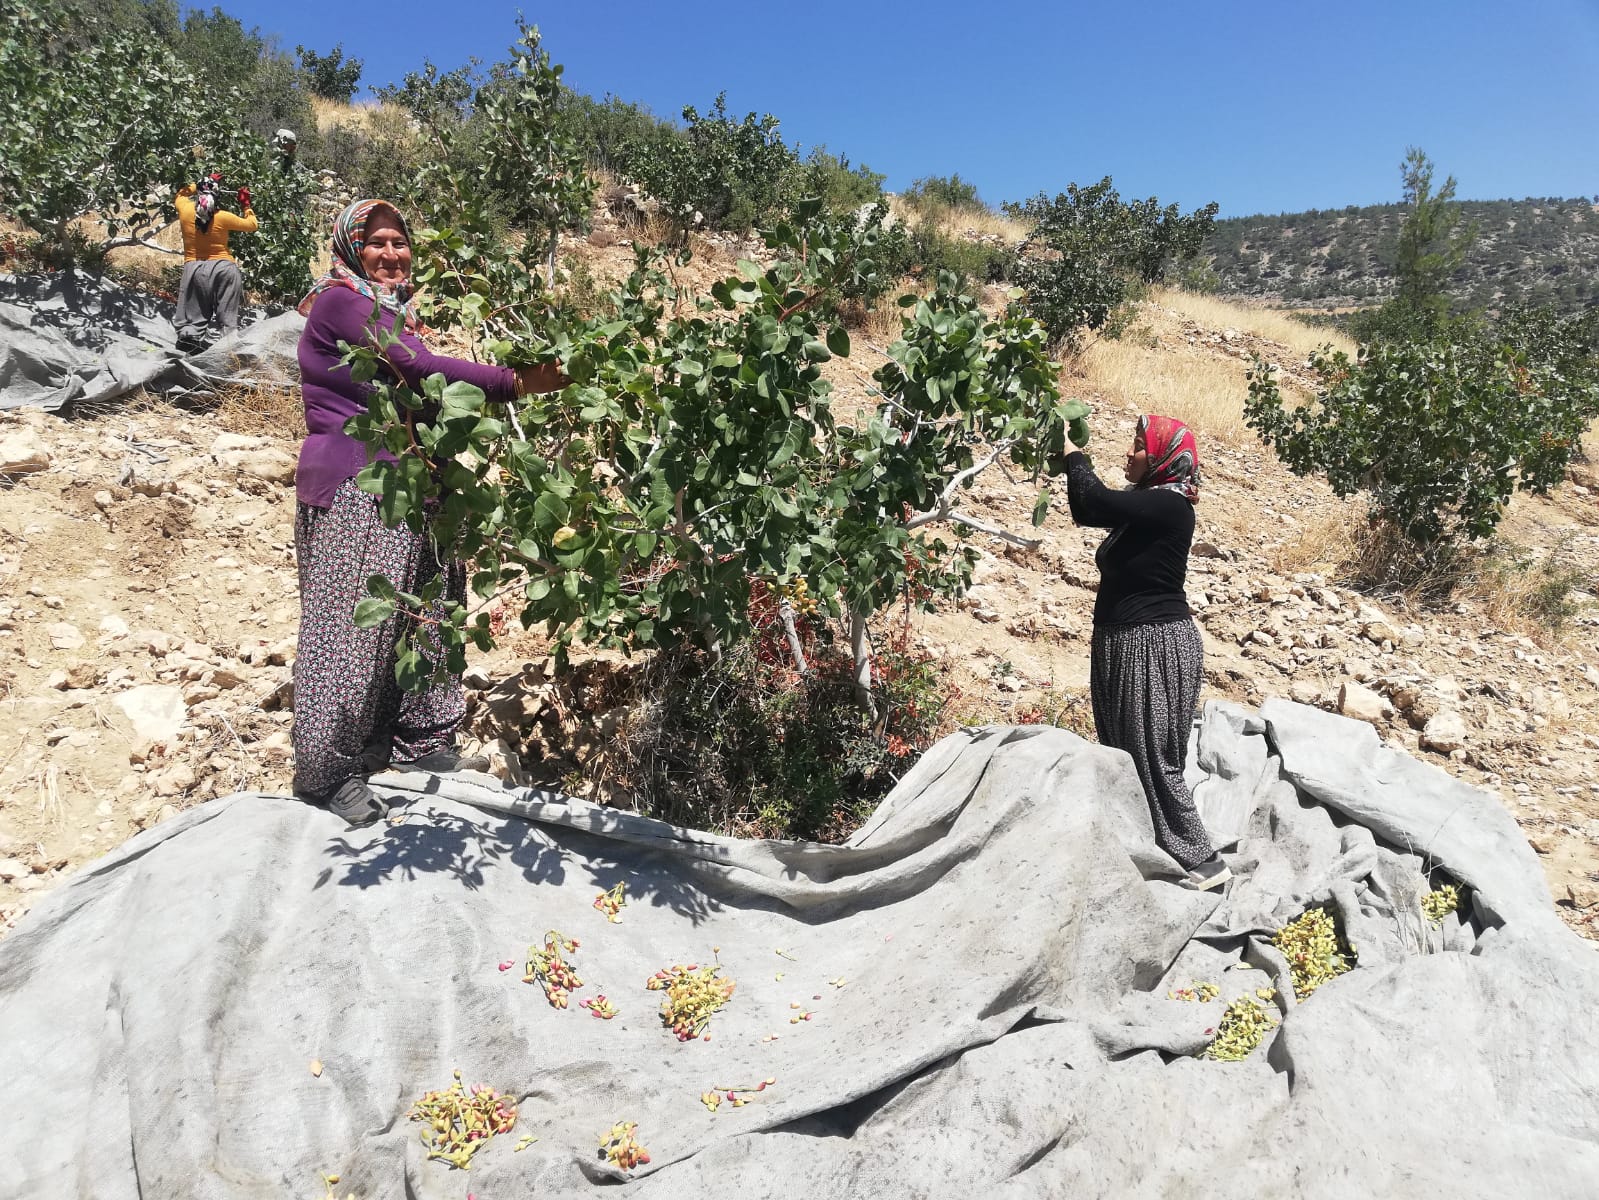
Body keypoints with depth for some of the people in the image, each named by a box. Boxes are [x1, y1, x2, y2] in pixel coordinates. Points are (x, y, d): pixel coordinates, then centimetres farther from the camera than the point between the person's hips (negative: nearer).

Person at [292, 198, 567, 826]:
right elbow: (418, 366, -19)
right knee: (351, 621, -6)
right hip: (352, 486, -9)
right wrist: (514, 381, -20)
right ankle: (327, 768, 4)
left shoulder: (395, 310, 20)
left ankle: (419, 740, 24)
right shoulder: (340, 299, -7)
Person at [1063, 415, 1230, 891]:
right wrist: (1069, 462, 7)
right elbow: (1086, 512, 19)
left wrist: (1075, 457, -9)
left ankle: (1202, 862, 5)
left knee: (1153, 758, -5)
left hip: (1156, 643, -10)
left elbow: (1098, 501, -26)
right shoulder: (1147, 505, 12)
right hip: (1126, 641, 10)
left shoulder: (1169, 506, -16)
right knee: (1124, 754, 15)